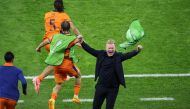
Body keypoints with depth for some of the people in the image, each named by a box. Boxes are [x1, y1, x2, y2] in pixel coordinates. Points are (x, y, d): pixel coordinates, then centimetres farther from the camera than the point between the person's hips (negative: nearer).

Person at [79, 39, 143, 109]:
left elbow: (128, 55, -18)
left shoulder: (118, 56, -6)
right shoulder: (101, 54, -1)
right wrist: (82, 43, -12)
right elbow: (90, 50, 0)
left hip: (113, 89, -2)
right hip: (100, 87, 2)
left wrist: (137, 51, -36)